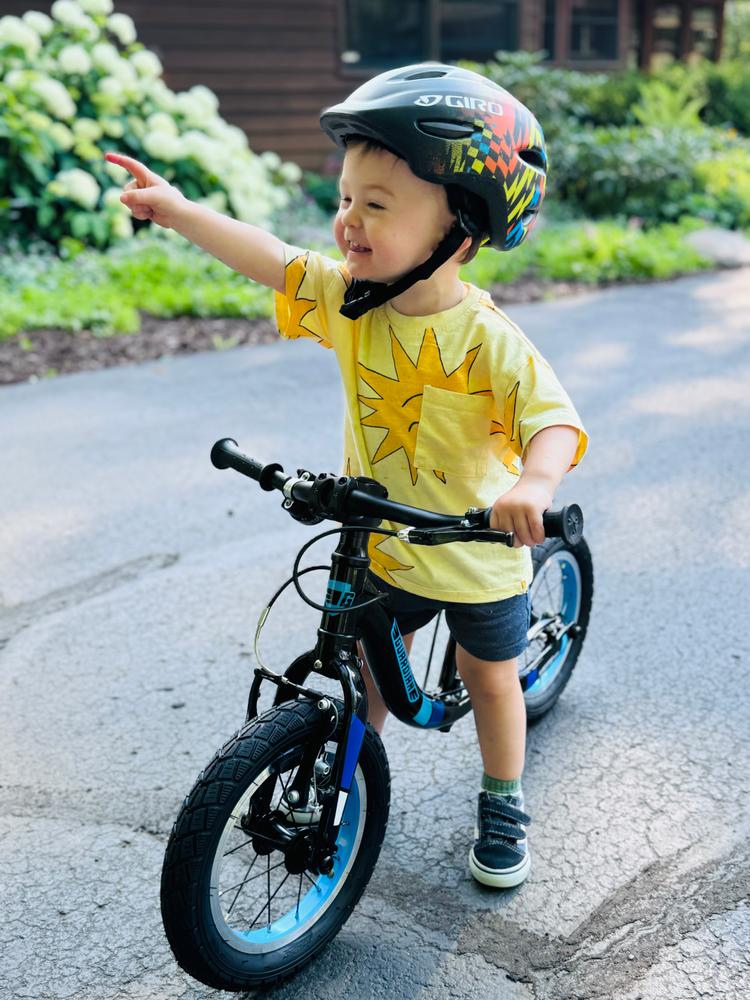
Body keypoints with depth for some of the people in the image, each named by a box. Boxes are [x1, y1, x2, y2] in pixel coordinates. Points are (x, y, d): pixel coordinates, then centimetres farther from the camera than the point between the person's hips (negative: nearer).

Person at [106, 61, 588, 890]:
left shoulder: (488, 339, -28)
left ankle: (502, 805, 38)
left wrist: (535, 482, -56)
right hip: (381, 543, 4)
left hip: (479, 552, -4)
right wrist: (178, 210, -3)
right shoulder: (347, 300, -11)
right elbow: (273, 261, -4)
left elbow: (553, 416, -36)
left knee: (489, 677, 16)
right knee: (373, 663, 22)